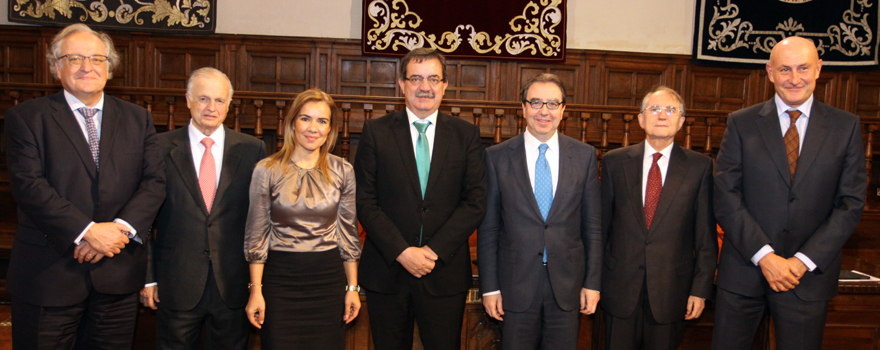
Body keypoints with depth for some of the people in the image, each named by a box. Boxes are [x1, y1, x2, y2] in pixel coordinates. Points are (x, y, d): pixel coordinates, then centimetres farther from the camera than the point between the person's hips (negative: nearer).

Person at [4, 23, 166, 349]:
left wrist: (122, 228, -14)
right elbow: (28, 185, -10)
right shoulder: (27, 116, 1)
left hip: (119, 274, 3)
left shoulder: (137, 118, 10)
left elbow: (155, 180, 2)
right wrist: (87, 232, -18)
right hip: (48, 275, -2)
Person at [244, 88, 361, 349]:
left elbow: (349, 232, 6)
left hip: (328, 280, 2)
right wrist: (255, 291, -2)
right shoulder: (267, 170, -3)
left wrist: (352, 287, 5)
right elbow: (256, 234, 1)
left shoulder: (343, 171, 1)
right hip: (280, 279, -1)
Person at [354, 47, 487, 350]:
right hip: (387, 271, 0)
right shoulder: (376, 132, 2)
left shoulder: (466, 135, 4)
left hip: (445, 273, 0)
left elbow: (475, 202, -1)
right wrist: (401, 252, -12)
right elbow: (365, 201, -3)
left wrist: (434, 250, -11)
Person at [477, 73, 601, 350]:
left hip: (568, 285, 1)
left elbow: (592, 224, 4)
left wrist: (592, 282, 2)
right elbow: (488, 228, -1)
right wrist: (489, 287, -3)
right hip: (515, 286, -1)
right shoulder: (497, 157, -2)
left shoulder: (585, 155, 3)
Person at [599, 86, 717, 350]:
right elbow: (601, 224, 5)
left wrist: (701, 288, -2)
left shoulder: (699, 166, 0)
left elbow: (706, 233, 1)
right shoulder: (614, 162, 2)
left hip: (671, 290, 0)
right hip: (620, 287, 1)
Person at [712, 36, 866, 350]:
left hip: (809, 275, 1)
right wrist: (764, 256, -13)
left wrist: (804, 261, -10)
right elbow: (725, 197, -5)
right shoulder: (741, 123, 1)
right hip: (744, 270, 0)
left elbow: (851, 204, 0)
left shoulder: (846, 127, 4)